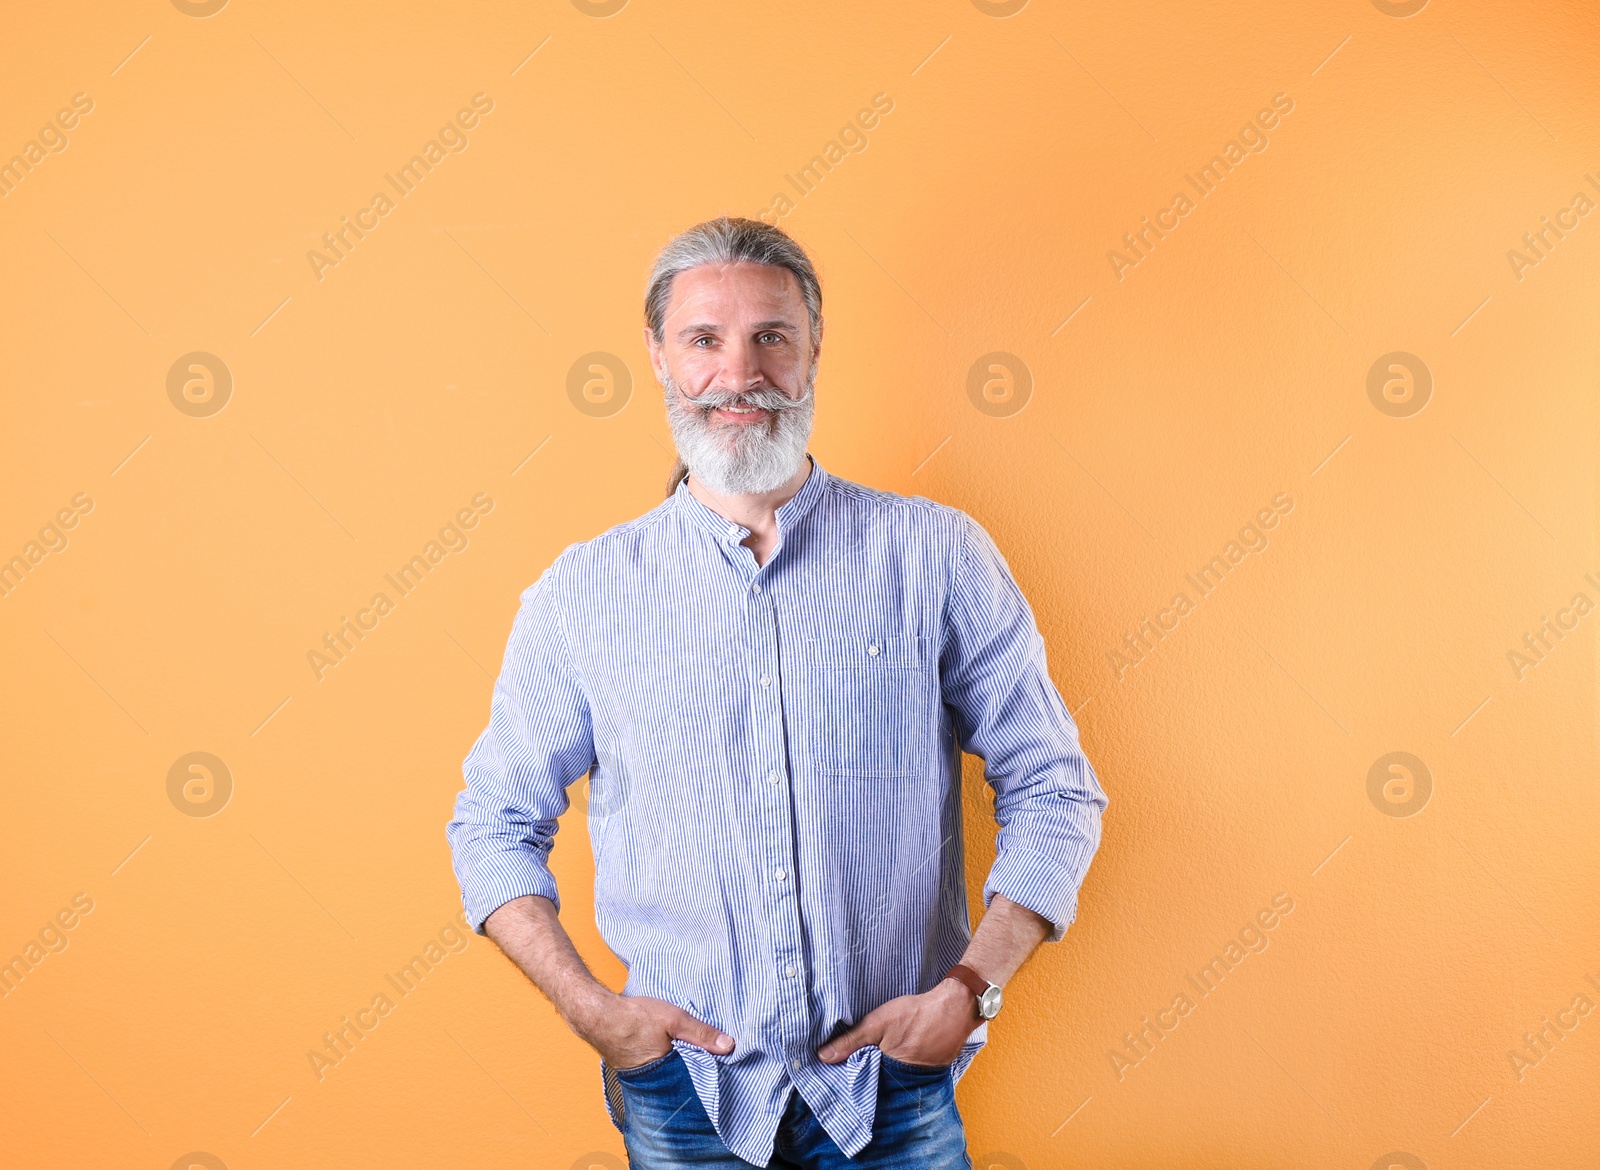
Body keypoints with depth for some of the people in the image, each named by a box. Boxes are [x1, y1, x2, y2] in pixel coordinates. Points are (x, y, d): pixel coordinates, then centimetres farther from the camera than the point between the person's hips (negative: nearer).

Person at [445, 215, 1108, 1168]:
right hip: (681, 1084, 1)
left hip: (894, 1085, 0)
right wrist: (591, 1007, -6)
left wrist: (971, 990, -9)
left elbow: (1054, 790, 1)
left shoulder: (938, 554, -3)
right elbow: (494, 823, 6)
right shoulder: (582, 593, -1)